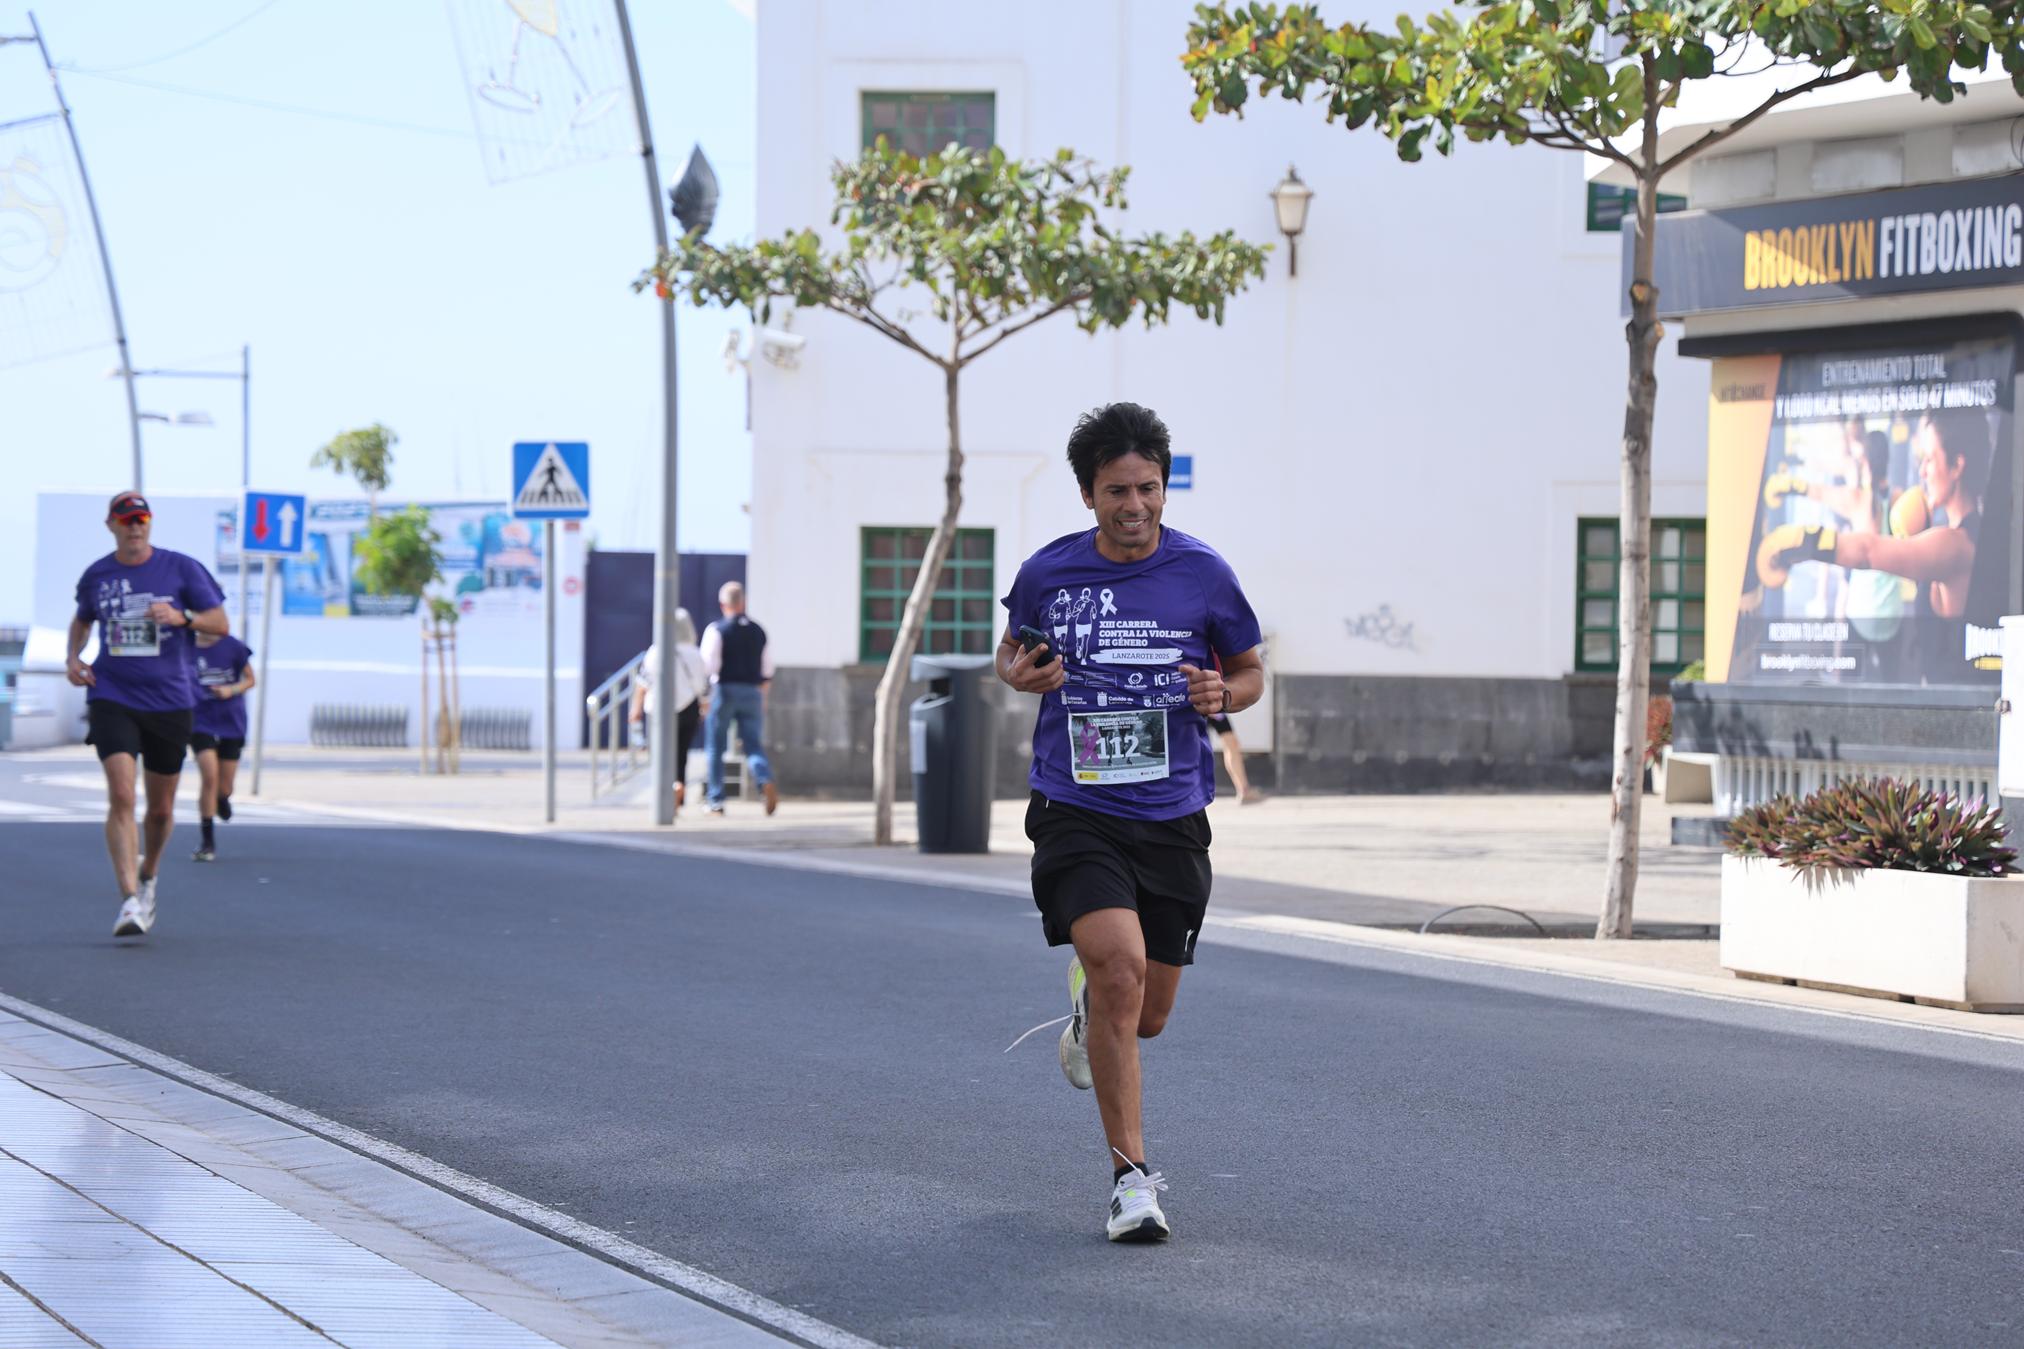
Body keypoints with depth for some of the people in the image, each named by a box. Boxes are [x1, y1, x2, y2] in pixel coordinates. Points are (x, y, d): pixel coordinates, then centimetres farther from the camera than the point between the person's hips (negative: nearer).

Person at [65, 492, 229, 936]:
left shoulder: (181, 568, -1)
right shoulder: (96, 575, 6)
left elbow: (221, 624, 0)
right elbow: (82, 619, 26)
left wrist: (181, 618, -17)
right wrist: (72, 657, 7)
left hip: (169, 700, 0)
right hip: (112, 698, 0)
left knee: (161, 809, 11)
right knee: (121, 796, -19)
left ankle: (148, 876, 40)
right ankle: (129, 901, -23)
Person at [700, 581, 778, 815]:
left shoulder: (717, 629, -5)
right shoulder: (758, 631, 10)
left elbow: (708, 662, -12)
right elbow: (767, 669, 13)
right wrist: (762, 694, 22)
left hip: (725, 690, -3)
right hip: (752, 692, 3)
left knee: (716, 748, 8)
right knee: (754, 745, 3)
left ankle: (716, 801, 9)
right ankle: (766, 781, -26)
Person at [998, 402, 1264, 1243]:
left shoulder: (1203, 574, -1)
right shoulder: (1047, 573, -1)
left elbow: (1250, 671, 13)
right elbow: (1012, 648, 17)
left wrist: (1224, 693, -10)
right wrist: (1018, 673, -6)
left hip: (1172, 817, 2)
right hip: (1076, 812, -2)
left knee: (1146, 1014, 8)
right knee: (1121, 965, -23)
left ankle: (1089, 1004, 49)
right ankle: (1131, 1173, -15)